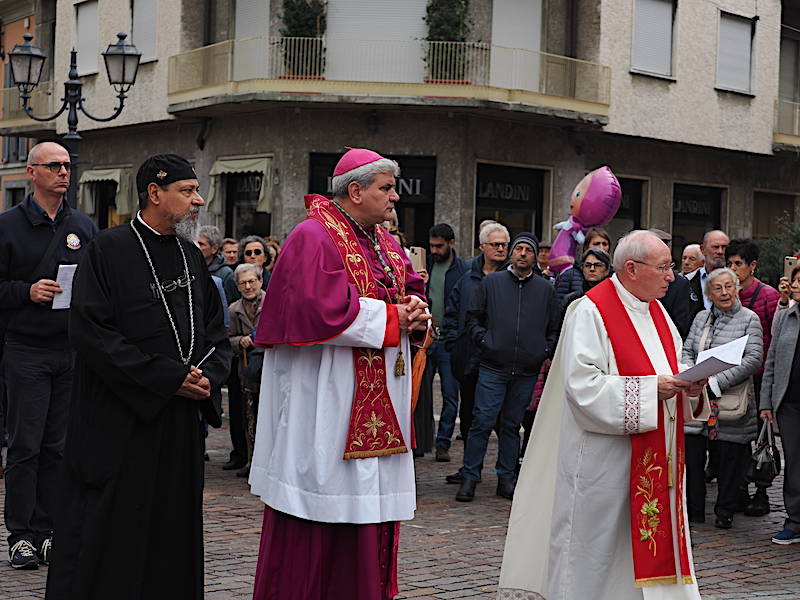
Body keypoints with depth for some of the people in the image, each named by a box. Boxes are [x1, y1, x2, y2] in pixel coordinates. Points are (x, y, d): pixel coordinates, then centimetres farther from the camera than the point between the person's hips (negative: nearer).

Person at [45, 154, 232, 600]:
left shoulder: (192, 257, 13)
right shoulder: (109, 250, -7)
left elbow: (217, 333, 17)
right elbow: (90, 330, -15)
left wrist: (208, 376, -6)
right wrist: (169, 377, -17)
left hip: (182, 424, 6)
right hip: (118, 424, -6)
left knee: (172, 541, 11)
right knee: (107, 545, -1)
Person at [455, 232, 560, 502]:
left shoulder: (545, 289, 11)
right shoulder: (491, 283, 5)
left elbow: (555, 328, 18)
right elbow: (473, 317, 10)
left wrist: (545, 351, 4)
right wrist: (483, 340, -4)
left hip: (527, 372, 2)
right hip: (493, 368, -2)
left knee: (513, 425, 10)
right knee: (482, 422, -6)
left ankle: (506, 478, 17)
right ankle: (470, 477, 1)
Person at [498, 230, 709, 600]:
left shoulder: (657, 313, 14)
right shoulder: (590, 312, -11)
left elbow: (671, 371, 20)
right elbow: (583, 385, -20)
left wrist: (688, 387, -3)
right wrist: (650, 389, -21)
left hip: (654, 461, 8)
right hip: (603, 459, -7)